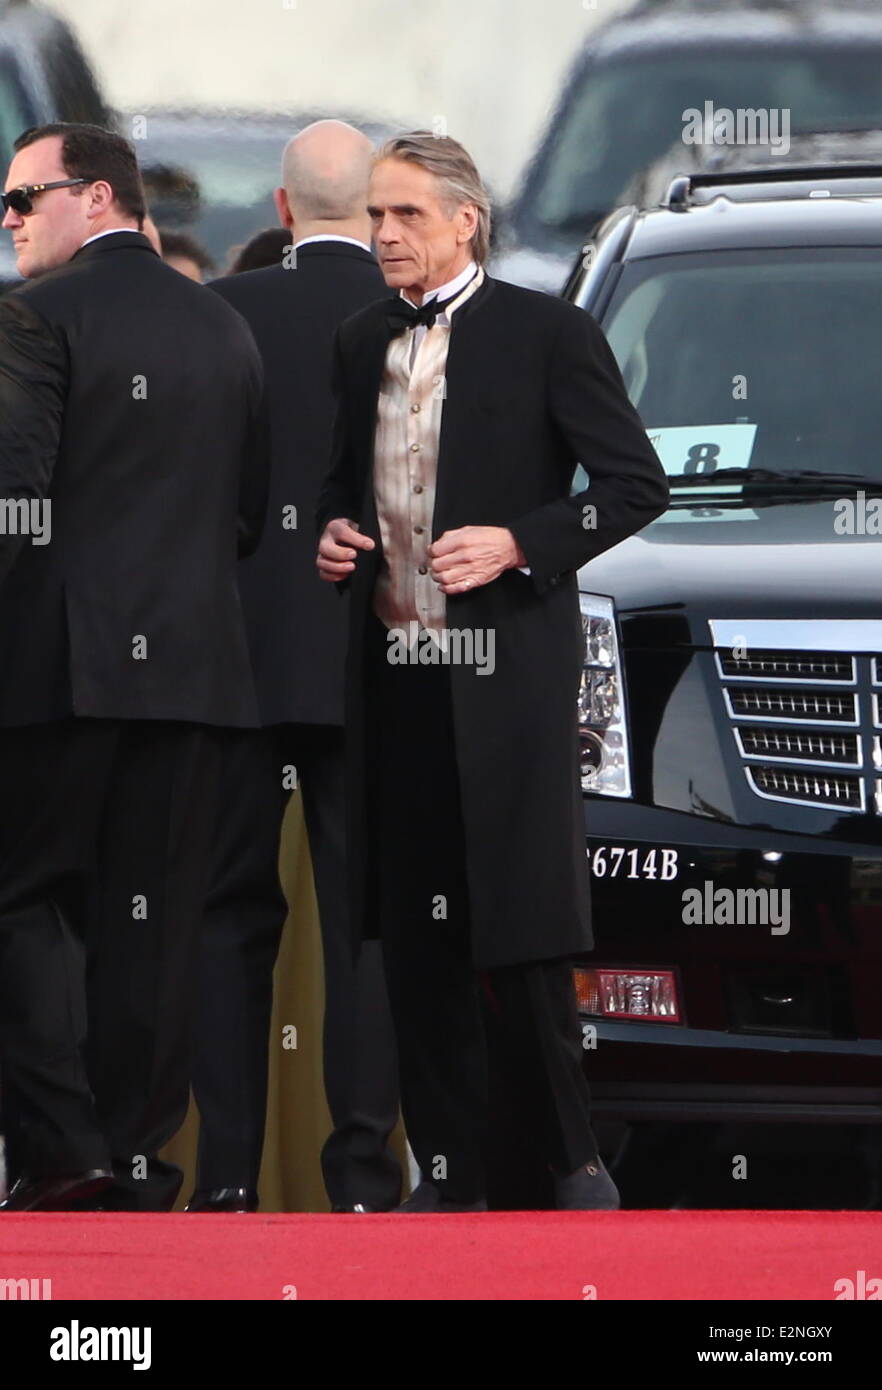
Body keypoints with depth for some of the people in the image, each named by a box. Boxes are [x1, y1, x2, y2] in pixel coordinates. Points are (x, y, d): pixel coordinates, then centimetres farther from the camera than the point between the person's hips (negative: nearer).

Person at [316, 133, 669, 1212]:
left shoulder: (547, 333, -4)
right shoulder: (363, 344, 14)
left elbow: (637, 483, -4)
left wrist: (520, 544, -15)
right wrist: (333, 533, 5)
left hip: (504, 667, -6)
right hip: (394, 667, 6)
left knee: (519, 928, -6)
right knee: (415, 934, 6)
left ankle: (570, 1158, 8)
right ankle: (448, 1171, 11)